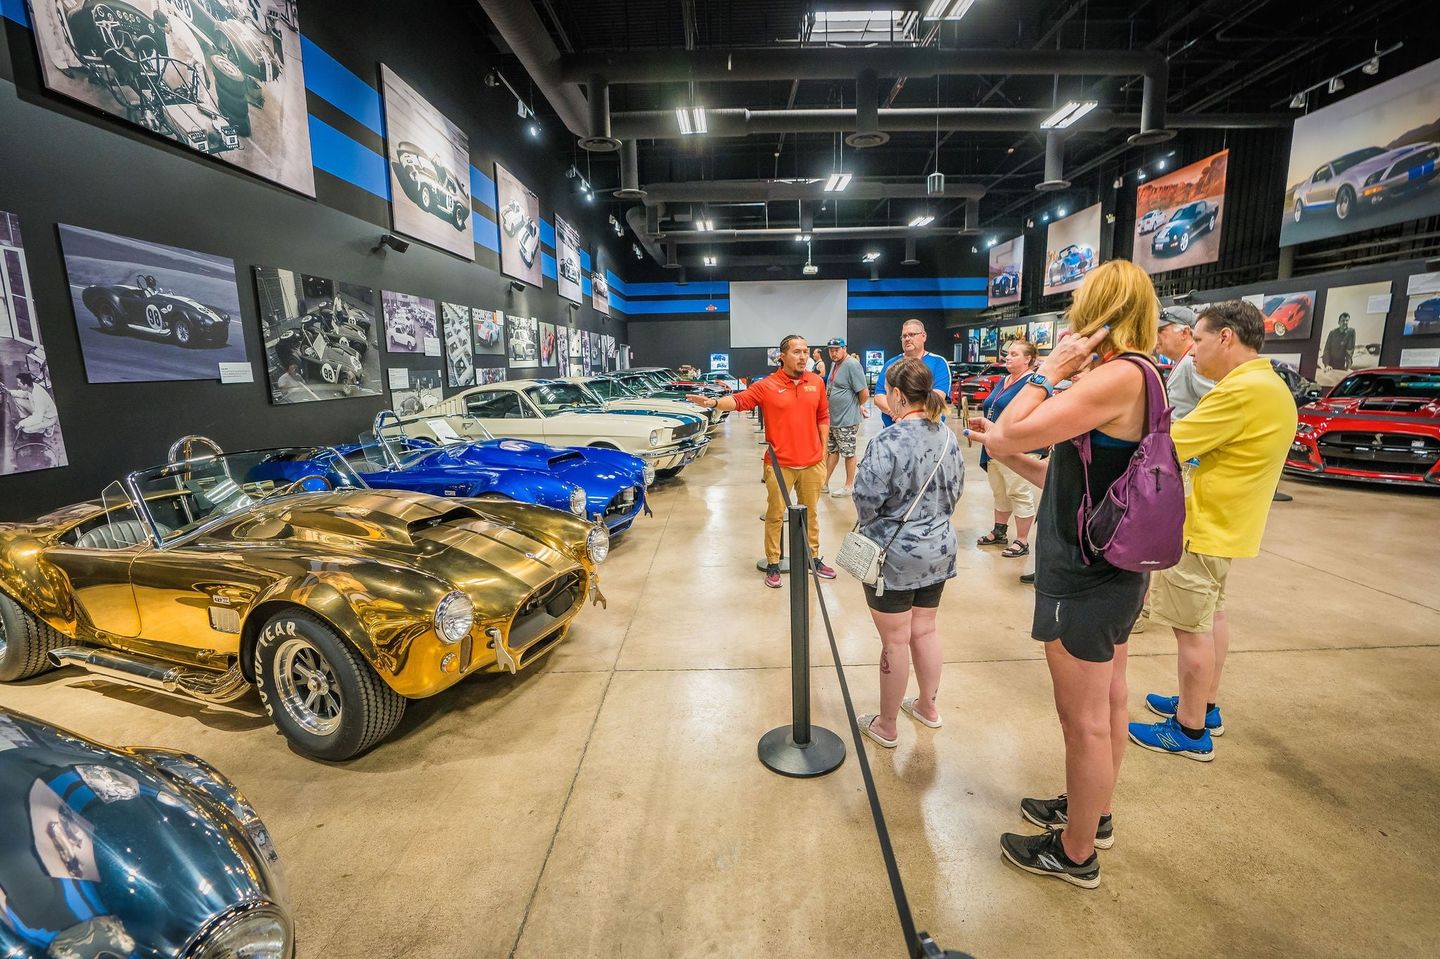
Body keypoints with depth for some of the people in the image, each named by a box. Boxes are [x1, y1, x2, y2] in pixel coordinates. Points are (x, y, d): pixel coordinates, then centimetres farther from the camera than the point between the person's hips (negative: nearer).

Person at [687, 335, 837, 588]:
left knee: (811, 513, 17)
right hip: (779, 464, -3)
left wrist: (823, 453, 7)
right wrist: (713, 402, -35)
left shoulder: (816, 382, 3)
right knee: (775, 515, 7)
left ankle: (813, 558, 33)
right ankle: (773, 564, 20)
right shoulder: (766, 386, -7)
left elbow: (823, 418, 9)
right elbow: (739, 400, -17)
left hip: (811, 464, 3)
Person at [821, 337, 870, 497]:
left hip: (846, 420, -9)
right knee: (831, 451, 15)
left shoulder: (852, 365, -18)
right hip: (832, 418, 9)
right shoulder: (834, 364, 11)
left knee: (848, 453, 4)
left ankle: (849, 486, 17)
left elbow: (864, 392, -20)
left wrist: (860, 406, -3)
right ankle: (824, 483, 24)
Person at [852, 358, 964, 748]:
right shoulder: (948, 437, 0)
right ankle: (928, 706, 42)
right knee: (925, 631, 23)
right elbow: (956, 492, 9)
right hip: (939, 550, 7)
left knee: (895, 642, 7)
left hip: (894, 555, -7)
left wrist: (871, 523, 1)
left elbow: (866, 500, -21)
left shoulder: (888, 442, -23)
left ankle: (886, 726, 25)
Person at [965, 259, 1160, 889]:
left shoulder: (1119, 375, -22)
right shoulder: (1134, 375, 8)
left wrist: (1051, 369, -16)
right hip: (1112, 571, 10)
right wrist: (1005, 443, 12)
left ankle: (1076, 854, 28)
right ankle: (1092, 812, 44)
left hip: (1085, 579, -10)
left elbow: (1009, 435, -26)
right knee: (1107, 704, 23)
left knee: (1084, 719, 7)